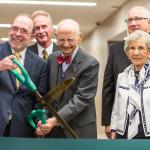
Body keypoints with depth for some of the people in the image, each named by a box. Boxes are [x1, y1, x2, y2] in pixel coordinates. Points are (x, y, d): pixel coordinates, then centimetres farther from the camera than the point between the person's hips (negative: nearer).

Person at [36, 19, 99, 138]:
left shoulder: (90, 64, -14)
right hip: (53, 128, 5)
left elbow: (82, 98, -19)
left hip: (79, 130, -5)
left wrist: (56, 119, -26)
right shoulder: (52, 59, 4)